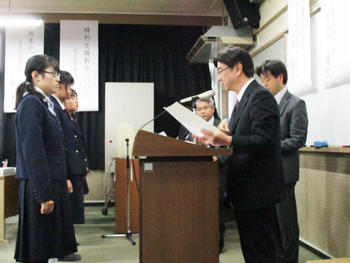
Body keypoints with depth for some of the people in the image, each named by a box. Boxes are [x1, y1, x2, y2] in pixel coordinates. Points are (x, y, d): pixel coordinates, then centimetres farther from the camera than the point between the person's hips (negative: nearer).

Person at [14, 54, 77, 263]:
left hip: (52, 184, 9)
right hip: (40, 187, -9)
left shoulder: (45, 104, 15)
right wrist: (44, 194, -20)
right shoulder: (31, 104, -12)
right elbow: (33, 152, -19)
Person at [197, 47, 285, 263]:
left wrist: (227, 140, -34)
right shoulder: (243, 98, 17)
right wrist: (216, 141, 9)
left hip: (257, 191, -10)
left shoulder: (260, 97, -14)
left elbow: (263, 140, -23)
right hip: (246, 190, 10)